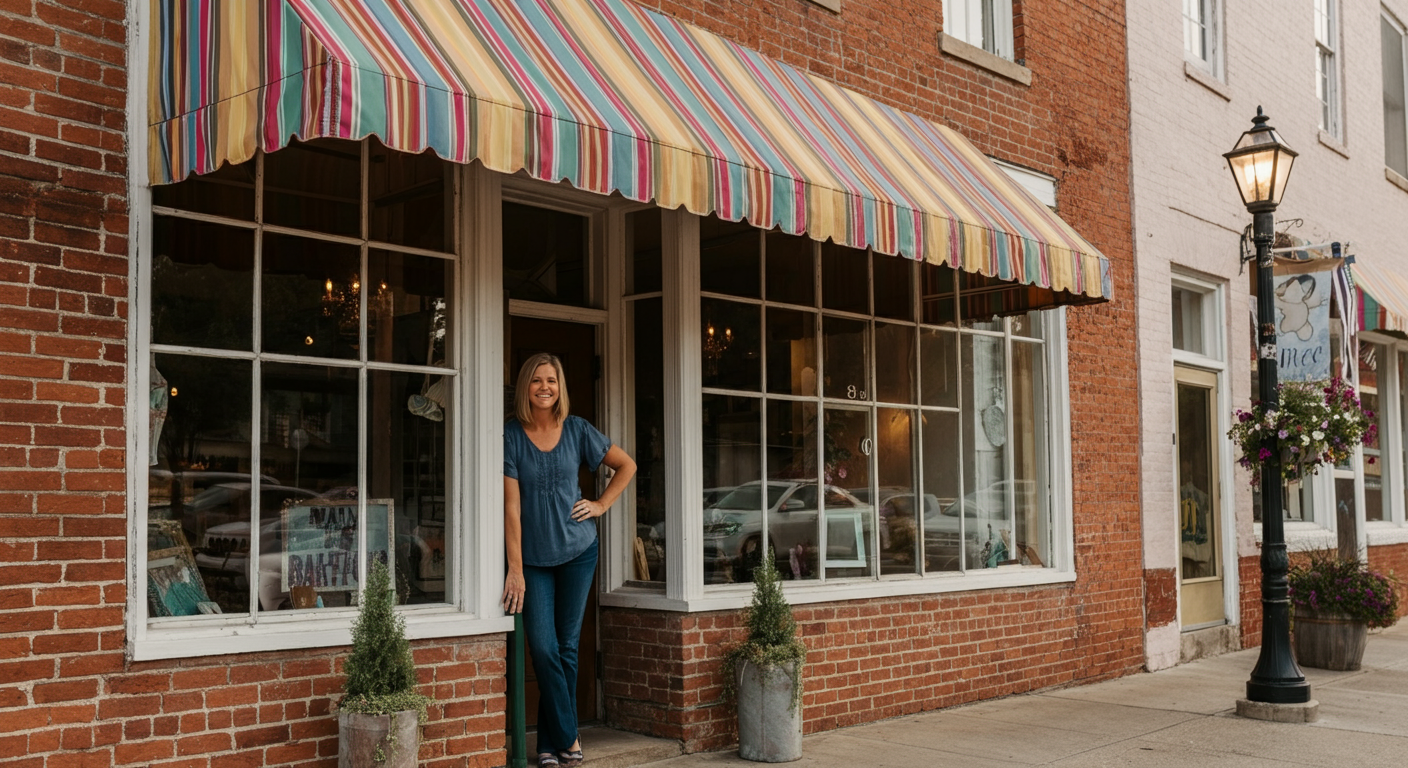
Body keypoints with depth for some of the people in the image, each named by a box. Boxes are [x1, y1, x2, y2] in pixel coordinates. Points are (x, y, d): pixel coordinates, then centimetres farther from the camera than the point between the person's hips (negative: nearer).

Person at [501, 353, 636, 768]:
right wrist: (515, 570, -12)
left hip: (577, 551, 2)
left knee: (567, 648, 6)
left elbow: (627, 465, 13)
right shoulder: (510, 435, -7)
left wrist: (601, 505, 1)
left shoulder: (577, 430, -1)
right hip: (532, 558, -1)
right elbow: (511, 505, -10)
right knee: (543, 649, -7)